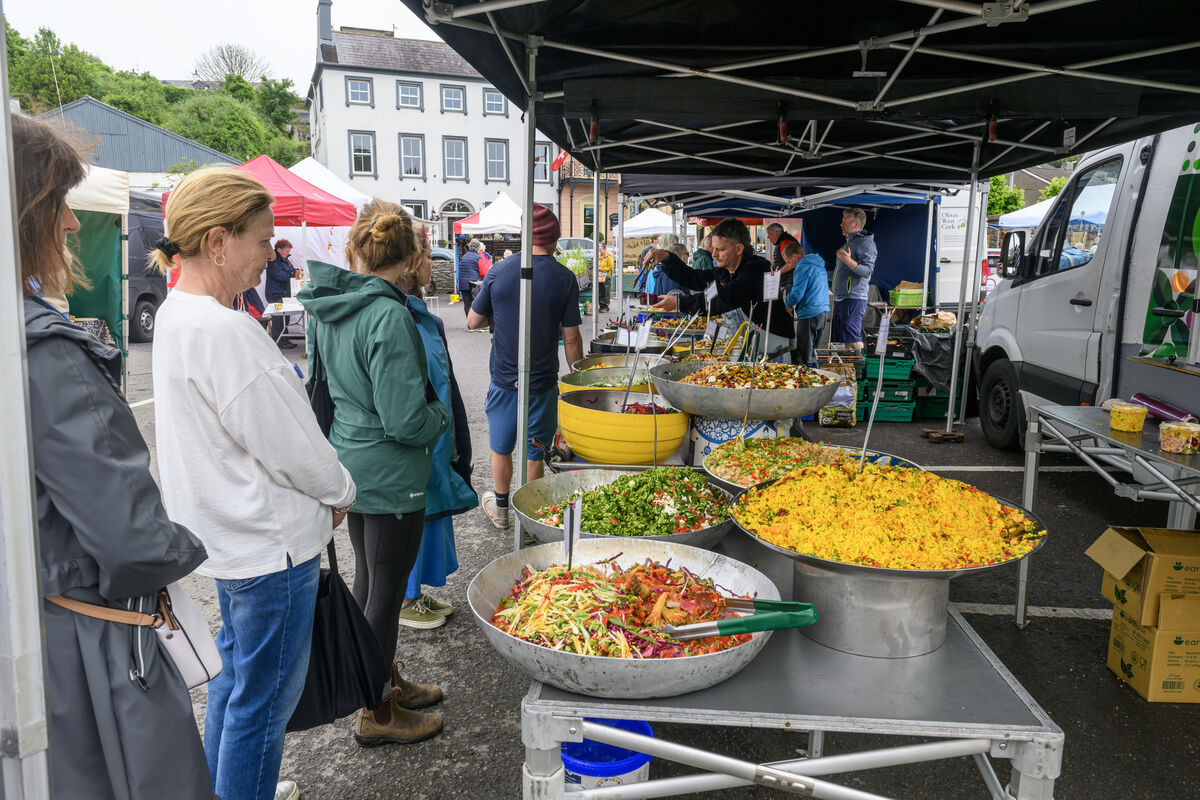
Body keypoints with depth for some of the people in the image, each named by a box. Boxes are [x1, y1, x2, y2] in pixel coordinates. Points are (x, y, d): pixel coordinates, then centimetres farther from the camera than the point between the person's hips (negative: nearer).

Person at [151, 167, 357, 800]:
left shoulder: (175, 313, 6)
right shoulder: (223, 332, -26)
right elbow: (292, 444, -21)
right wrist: (339, 492, -3)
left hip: (227, 532, 11)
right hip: (270, 543, -11)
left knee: (237, 674, 26)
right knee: (265, 698, 6)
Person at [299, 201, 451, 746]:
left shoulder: (327, 309, 2)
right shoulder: (390, 316, -24)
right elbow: (405, 420, -25)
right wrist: (441, 415, -4)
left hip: (350, 465, 9)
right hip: (391, 477, -9)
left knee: (368, 580, 21)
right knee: (386, 592, 6)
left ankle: (388, 681, 41)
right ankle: (376, 715, 24)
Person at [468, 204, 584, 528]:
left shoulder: (499, 270, -6)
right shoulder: (565, 278, -9)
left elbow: (473, 321, 3)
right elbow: (571, 337, -7)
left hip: (504, 379, 1)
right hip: (543, 380, -1)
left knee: (501, 447, 18)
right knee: (534, 453, 10)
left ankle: (500, 509, 34)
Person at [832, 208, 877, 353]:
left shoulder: (866, 242, -8)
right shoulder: (848, 242, 22)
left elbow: (867, 270, -19)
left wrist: (849, 261, -32)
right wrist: (836, 296, 27)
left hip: (854, 299, -10)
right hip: (840, 299, 10)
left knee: (852, 338, -14)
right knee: (837, 338, 11)